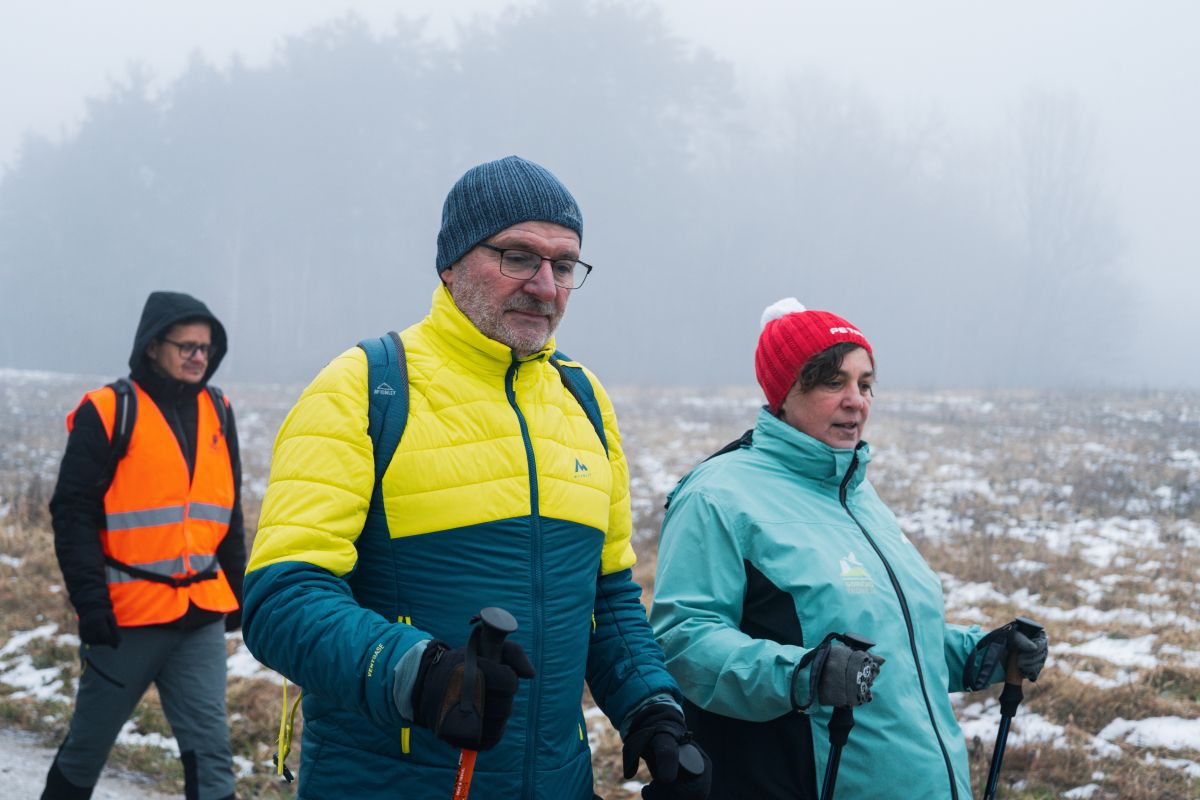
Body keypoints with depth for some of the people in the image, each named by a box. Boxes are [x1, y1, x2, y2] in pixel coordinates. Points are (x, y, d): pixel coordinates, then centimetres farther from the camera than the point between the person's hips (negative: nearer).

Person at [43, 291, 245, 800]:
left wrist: (236, 590, 18)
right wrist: (90, 601, -14)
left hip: (202, 615, 4)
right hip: (128, 616, -4)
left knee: (209, 749, -1)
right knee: (88, 745, 10)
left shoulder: (217, 412, 10)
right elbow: (73, 513, -8)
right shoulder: (108, 413, -7)